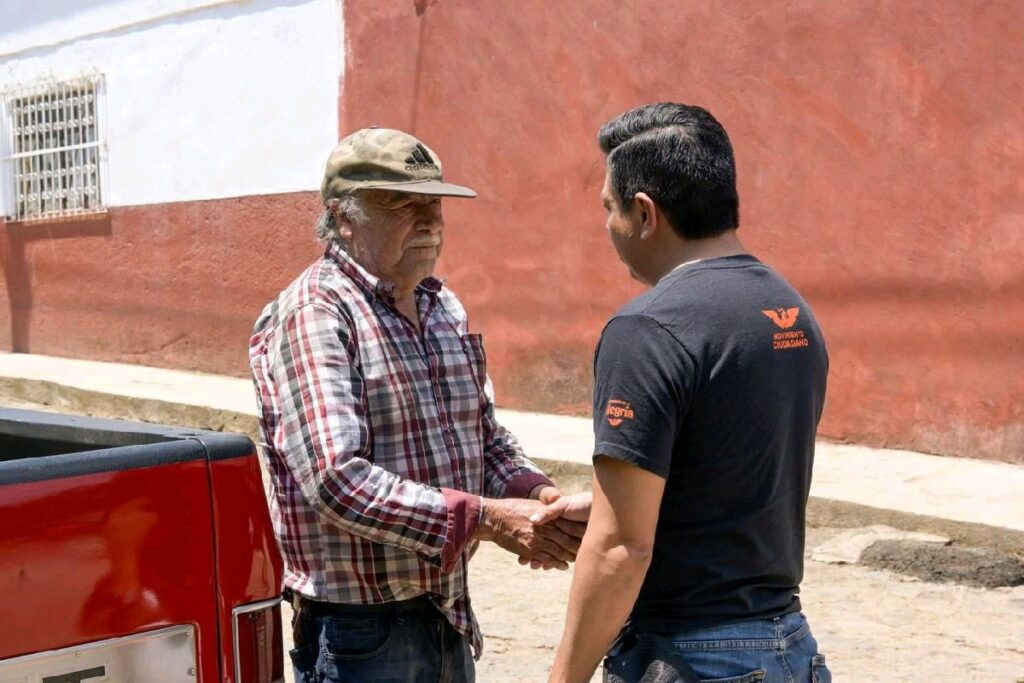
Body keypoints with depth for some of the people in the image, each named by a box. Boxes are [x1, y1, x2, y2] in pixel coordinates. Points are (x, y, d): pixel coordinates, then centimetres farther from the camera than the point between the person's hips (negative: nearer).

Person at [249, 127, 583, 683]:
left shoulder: (444, 308, 11)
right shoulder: (314, 313, -15)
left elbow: (487, 436, 16)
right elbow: (337, 481, -25)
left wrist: (534, 494, -6)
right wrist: (486, 518, -26)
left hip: (448, 614, 8)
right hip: (360, 631, -7)